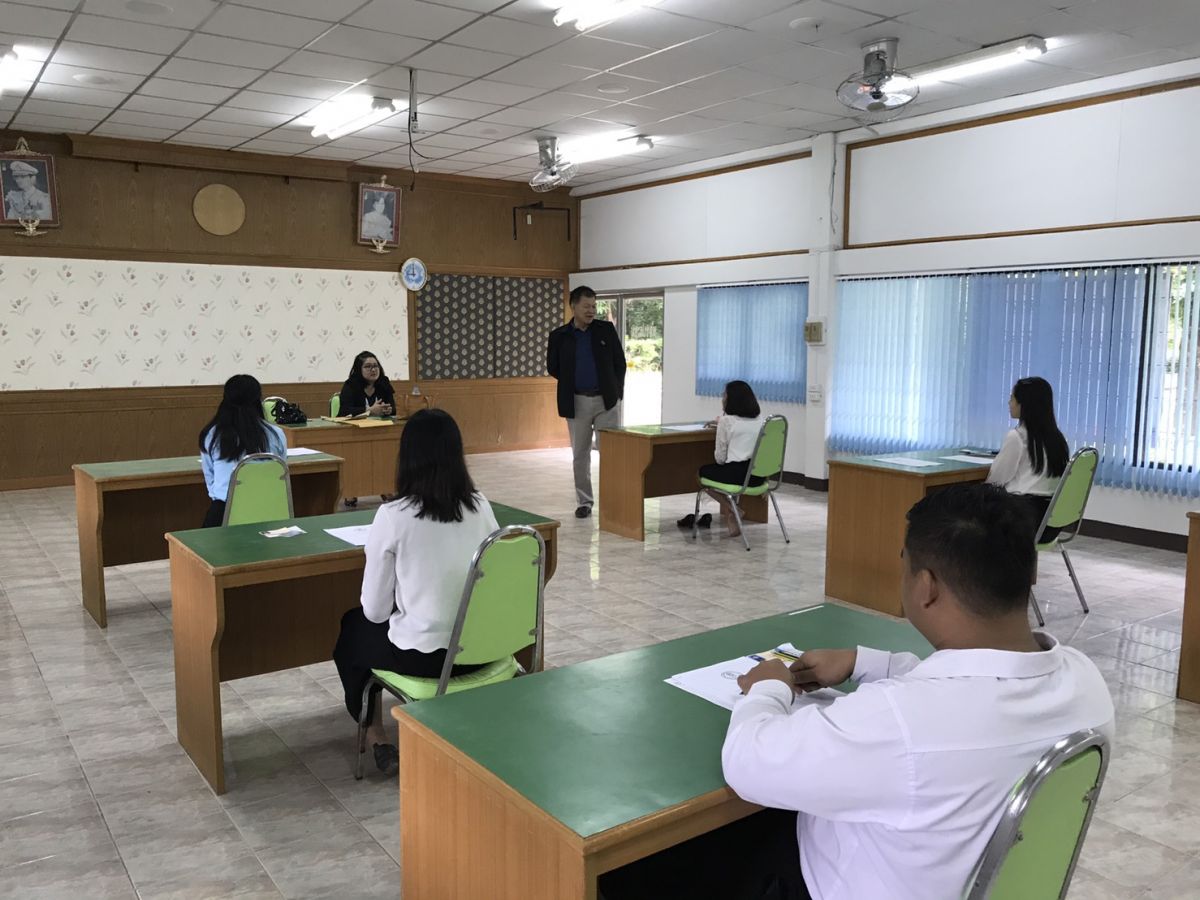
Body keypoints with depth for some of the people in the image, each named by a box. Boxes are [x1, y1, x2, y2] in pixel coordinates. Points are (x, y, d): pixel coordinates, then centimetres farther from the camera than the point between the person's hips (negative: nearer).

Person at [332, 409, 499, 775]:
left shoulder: (392, 516, -16)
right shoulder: (481, 506, -3)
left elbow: (375, 610, -9)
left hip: (425, 654, -5)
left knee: (352, 629, 27)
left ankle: (377, 737, 35)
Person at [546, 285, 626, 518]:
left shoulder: (606, 329, 0)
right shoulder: (559, 336, -1)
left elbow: (620, 362, 5)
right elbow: (553, 367, 10)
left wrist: (616, 391, 1)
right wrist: (571, 383, 10)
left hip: (606, 399, 0)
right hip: (577, 402, 0)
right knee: (580, 455, 6)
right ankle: (584, 502, 16)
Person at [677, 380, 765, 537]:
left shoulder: (727, 421, -7)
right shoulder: (759, 418, 10)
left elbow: (720, 458, -3)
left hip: (738, 473, -6)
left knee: (703, 472, 21)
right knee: (723, 469, 33)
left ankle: (731, 511, 10)